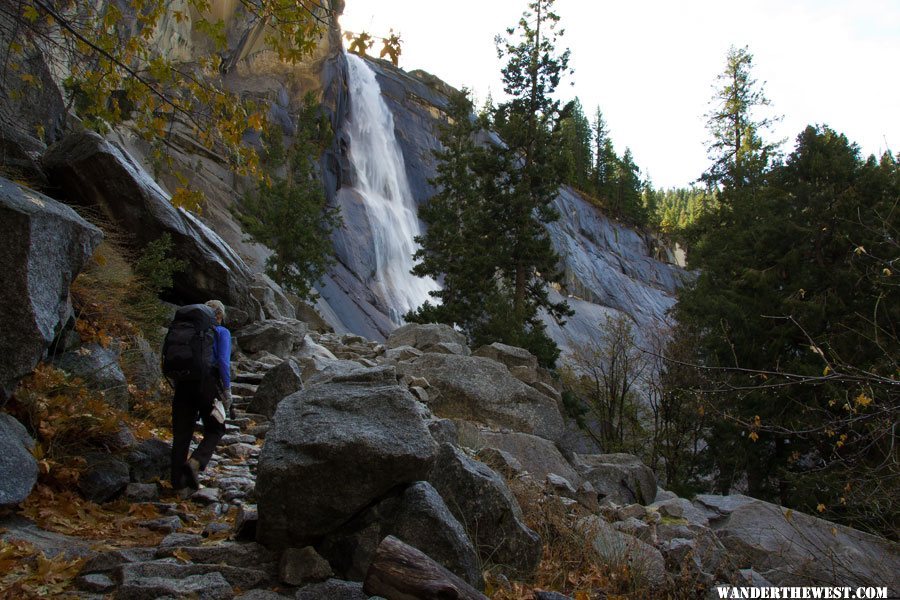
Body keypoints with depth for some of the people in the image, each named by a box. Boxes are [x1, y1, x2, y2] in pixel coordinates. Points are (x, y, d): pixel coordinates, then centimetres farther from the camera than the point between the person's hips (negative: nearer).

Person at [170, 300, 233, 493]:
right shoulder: (221, 332, 4)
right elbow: (223, 361, -9)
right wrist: (227, 390, -7)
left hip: (183, 385, 4)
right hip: (207, 385, -4)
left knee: (181, 434, 8)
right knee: (215, 430, 10)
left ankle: (179, 483, 9)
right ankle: (195, 462, -15)